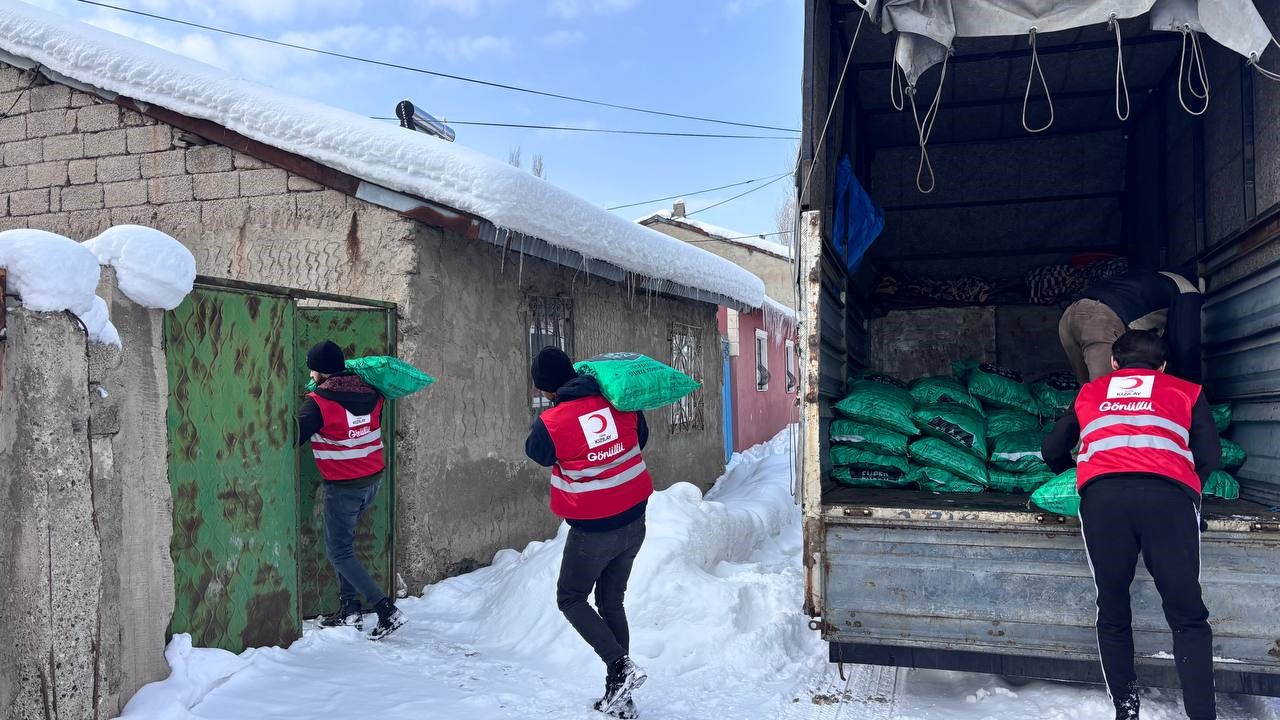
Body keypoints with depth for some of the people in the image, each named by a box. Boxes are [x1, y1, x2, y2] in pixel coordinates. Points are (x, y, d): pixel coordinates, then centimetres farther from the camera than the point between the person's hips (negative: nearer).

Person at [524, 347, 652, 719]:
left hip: (593, 531, -5)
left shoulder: (551, 422, -20)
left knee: (571, 599, 15)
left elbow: (537, 453, 2)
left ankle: (620, 665, 0)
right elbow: (642, 437, 11)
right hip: (633, 521, 6)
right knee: (611, 602, 18)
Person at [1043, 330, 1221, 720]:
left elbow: (1053, 450, 31)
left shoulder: (1089, 392, 31)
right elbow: (1210, 457, 18)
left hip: (1101, 497, 1)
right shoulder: (1187, 391, 28)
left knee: (1113, 613, 11)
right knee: (1187, 616, 4)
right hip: (1168, 495, -1)